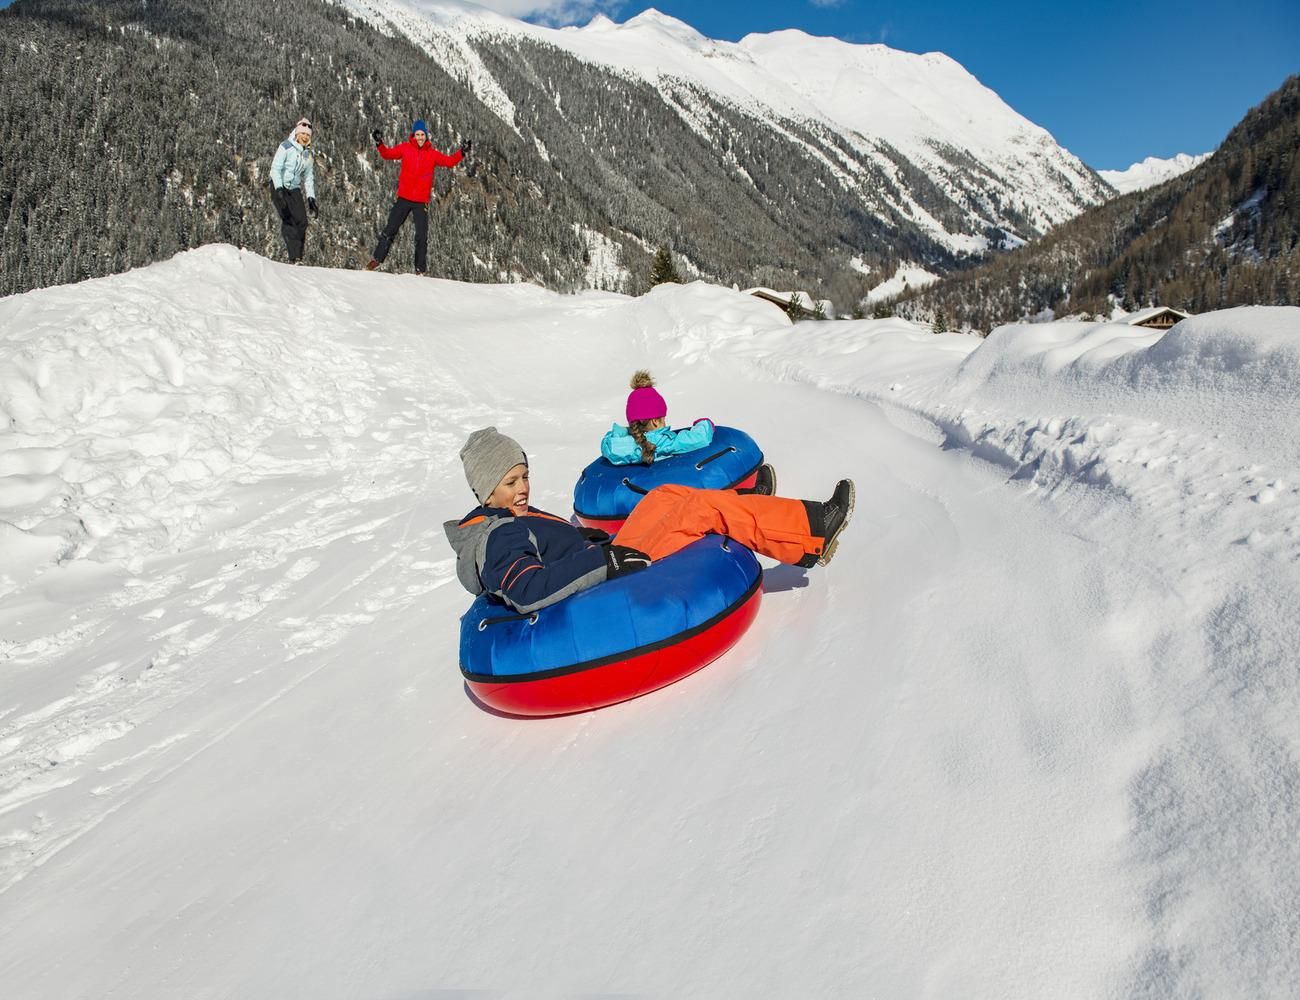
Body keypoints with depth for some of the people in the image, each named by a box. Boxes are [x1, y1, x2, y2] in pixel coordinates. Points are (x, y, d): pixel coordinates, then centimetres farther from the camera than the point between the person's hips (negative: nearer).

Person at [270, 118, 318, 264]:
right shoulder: (286, 147, -9)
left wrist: (311, 197, 4)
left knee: (302, 222, -7)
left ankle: (297, 258, 1)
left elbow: (309, 178, 14)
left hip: (294, 189, 6)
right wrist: (279, 189, -25)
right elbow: (275, 168, -13)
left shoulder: (309, 154, 9)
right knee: (288, 220, -18)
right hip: (279, 187, -5)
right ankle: (294, 257, -21)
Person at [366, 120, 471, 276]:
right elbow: (388, 154, 3)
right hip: (403, 198, 0)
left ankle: (420, 270, 7)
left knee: (422, 237, 0)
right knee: (390, 230, 2)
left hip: (422, 201, 0)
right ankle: (376, 259, 12)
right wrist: (379, 144, -14)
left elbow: (450, 161, 0)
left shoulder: (432, 154, 4)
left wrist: (462, 152, -12)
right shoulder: (405, 148, 3)